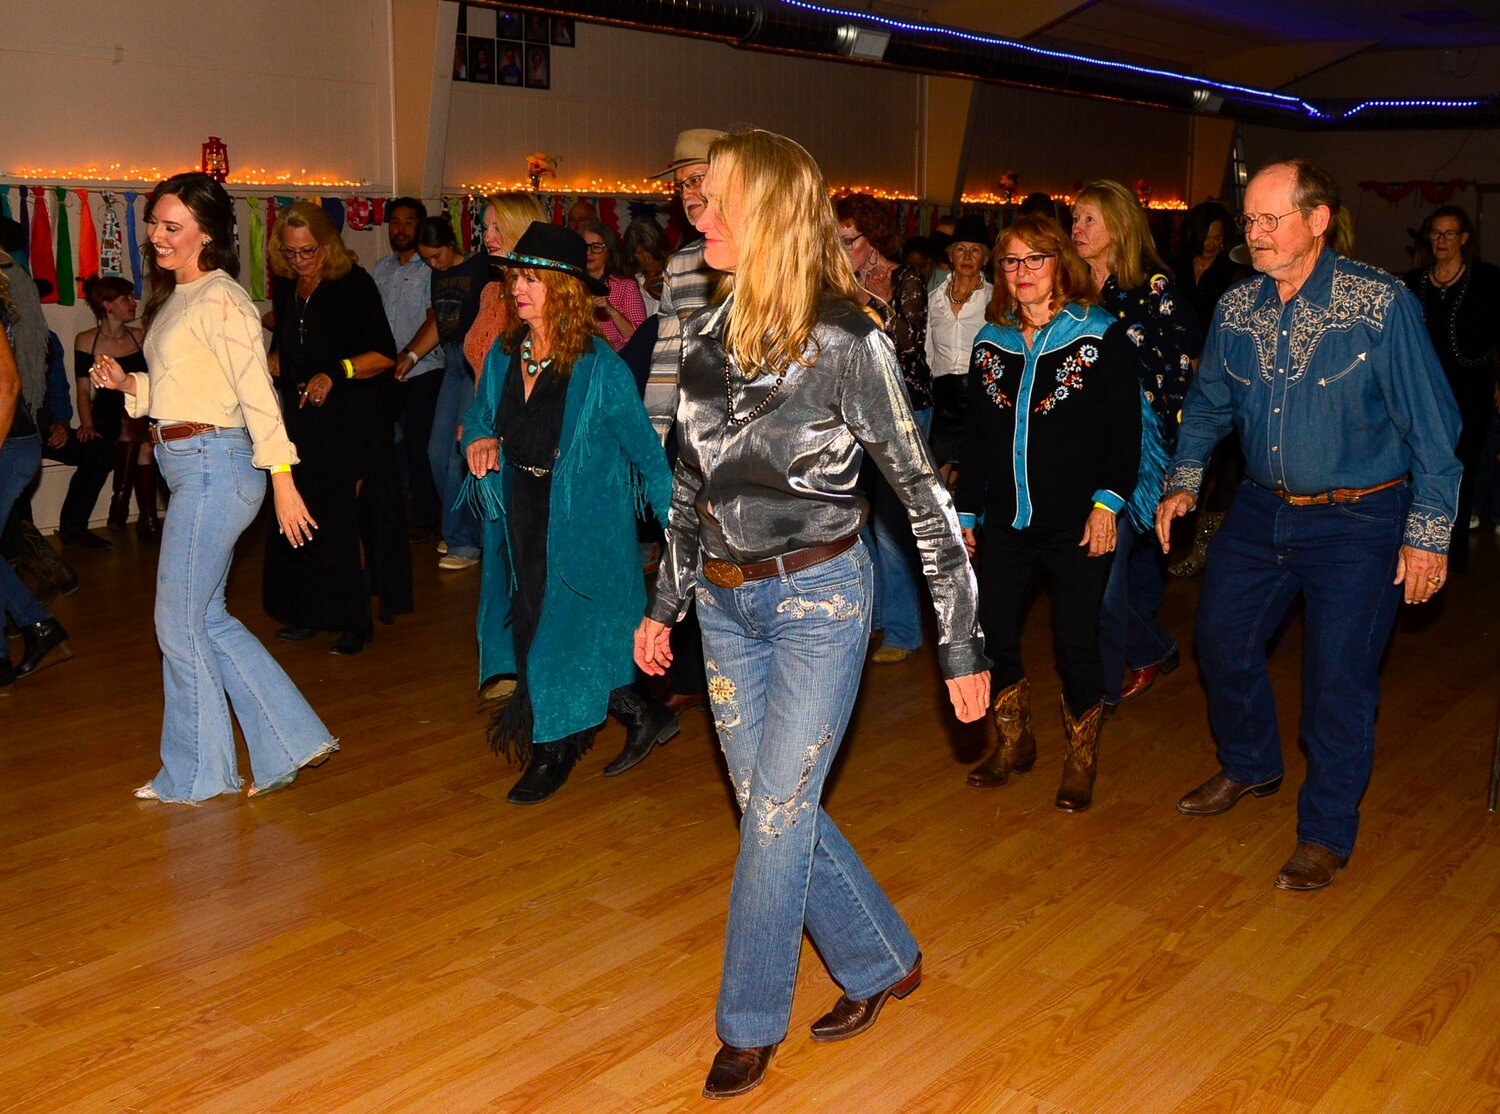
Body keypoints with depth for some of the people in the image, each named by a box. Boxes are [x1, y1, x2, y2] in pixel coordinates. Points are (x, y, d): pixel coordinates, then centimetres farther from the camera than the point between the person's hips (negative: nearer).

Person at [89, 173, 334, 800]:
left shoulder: (220, 301, -13)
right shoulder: (176, 297, 14)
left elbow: (257, 393, -18)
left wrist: (282, 481, -21)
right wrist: (127, 383, 3)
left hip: (214, 466, -9)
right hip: (187, 466, 9)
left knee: (179, 622, 0)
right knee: (206, 618, 12)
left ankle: (196, 774, 15)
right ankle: (290, 742, 19)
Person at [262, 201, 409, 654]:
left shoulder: (354, 283, -10)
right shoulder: (286, 287, 9)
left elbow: (384, 354, -14)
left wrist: (335, 373, -26)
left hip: (352, 420, -6)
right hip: (302, 418, 6)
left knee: (343, 519, -7)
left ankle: (357, 620, 4)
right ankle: (311, 613, 20)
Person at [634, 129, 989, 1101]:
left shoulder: (847, 339, -14)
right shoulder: (706, 336, 4)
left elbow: (922, 490, -11)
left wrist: (962, 645, -10)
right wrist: (666, 606, 17)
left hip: (818, 599, -6)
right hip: (726, 605, 6)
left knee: (777, 812, 1)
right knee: (774, 808, 13)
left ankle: (752, 1023, 21)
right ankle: (882, 960, 34)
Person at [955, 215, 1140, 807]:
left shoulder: (1100, 336, -3)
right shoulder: (990, 341, 10)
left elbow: (1125, 430, -6)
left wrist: (1108, 503, -14)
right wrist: (965, 512, 11)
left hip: (1077, 524, -4)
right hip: (1007, 520, 4)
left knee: (1075, 643, 1)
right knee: (991, 633, 3)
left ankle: (1082, 758, 22)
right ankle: (1014, 742, 26)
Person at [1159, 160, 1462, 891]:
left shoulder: (1382, 304, -15)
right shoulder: (1236, 309, 0)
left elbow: (1431, 424, -12)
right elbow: (1208, 404, 14)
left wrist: (1428, 534, -13)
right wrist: (1183, 482, 2)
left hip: (1358, 521, -5)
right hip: (1261, 510, 5)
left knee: (1339, 679, 0)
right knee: (1221, 640, 12)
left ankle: (1327, 832, 19)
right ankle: (1250, 765, 40)